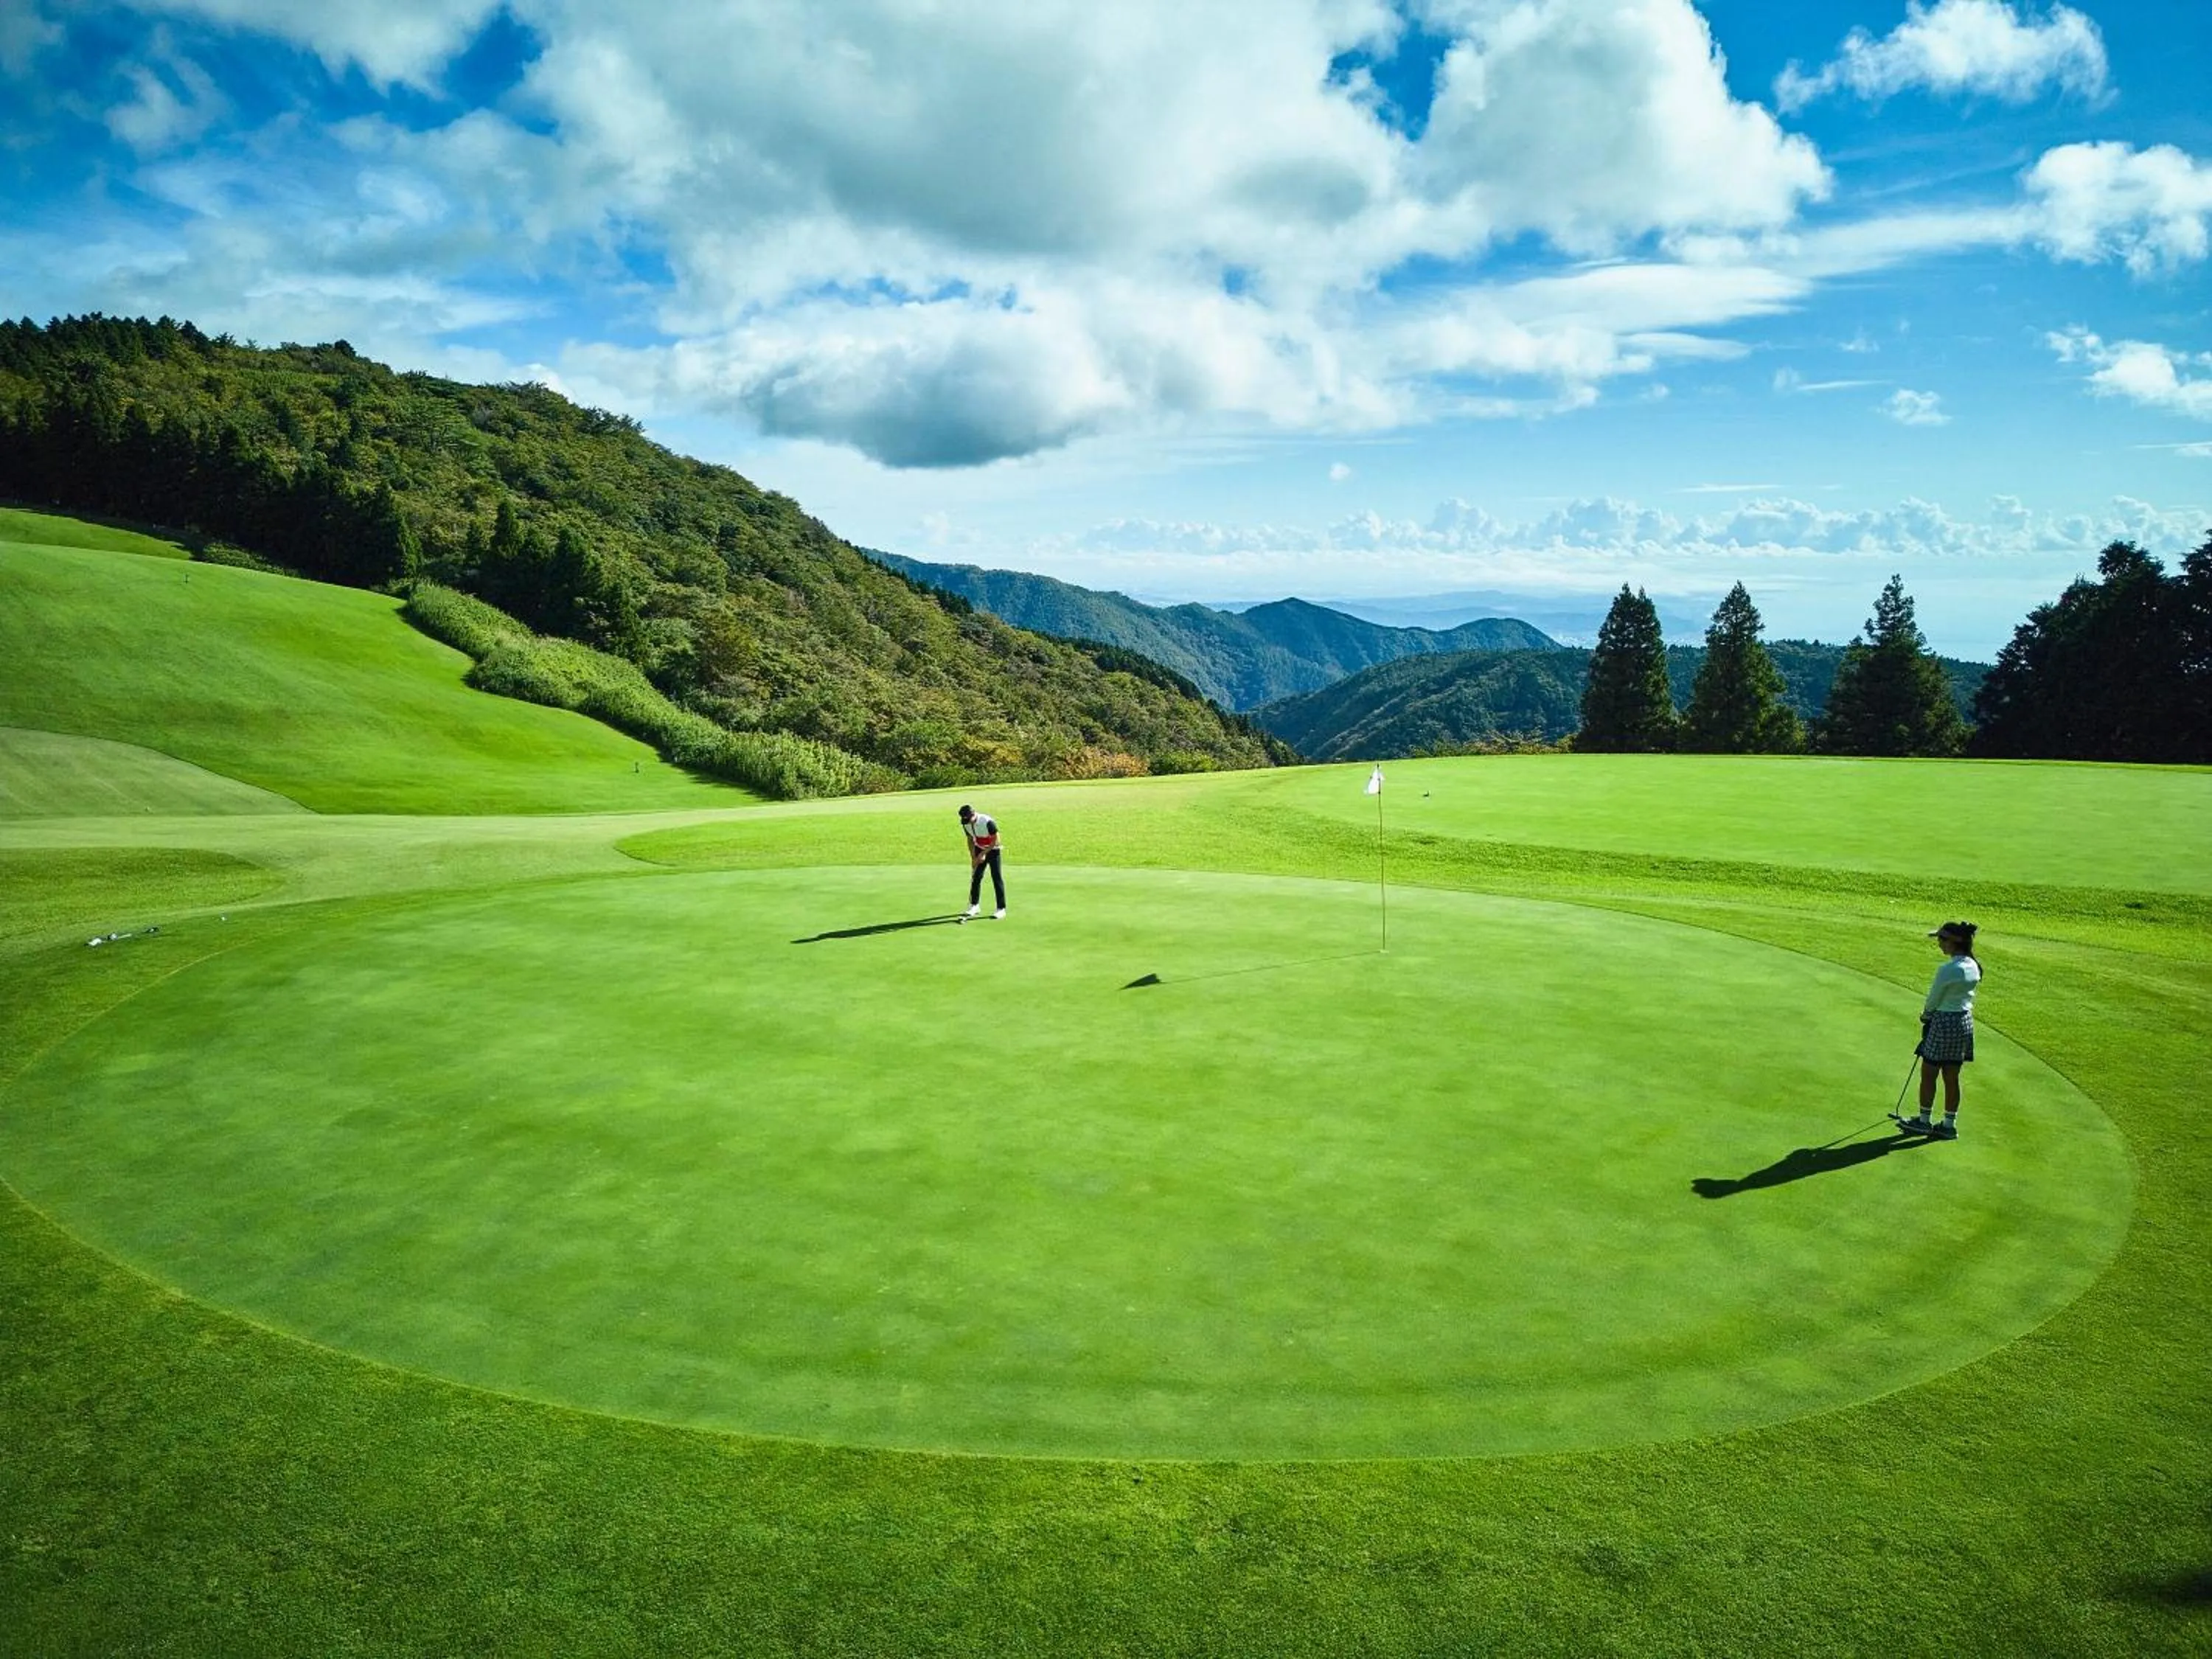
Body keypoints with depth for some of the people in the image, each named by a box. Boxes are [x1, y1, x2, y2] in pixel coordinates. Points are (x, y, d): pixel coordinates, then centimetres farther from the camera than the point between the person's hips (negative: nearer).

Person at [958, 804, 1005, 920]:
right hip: (979, 851, 6)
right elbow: (970, 840, 5)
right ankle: (974, 905, 19)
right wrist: (973, 857, -2)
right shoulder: (966, 824, -9)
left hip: (992, 850, -6)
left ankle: (1001, 909, -5)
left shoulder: (988, 822, -28)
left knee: (997, 878, -8)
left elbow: (996, 840, -20)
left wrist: (984, 854, -20)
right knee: (976, 877, 5)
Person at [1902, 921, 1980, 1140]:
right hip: (1965, 1021, 8)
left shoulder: (1947, 970, -22)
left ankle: (1924, 1121, 16)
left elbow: (1933, 1000, -11)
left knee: (1928, 1074, 7)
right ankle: (1950, 1125, 18)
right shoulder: (1974, 967, 3)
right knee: (1951, 1077, 13)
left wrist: (1925, 1015, 10)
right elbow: (1966, 995, 11)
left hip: (1945, 1022, -8)